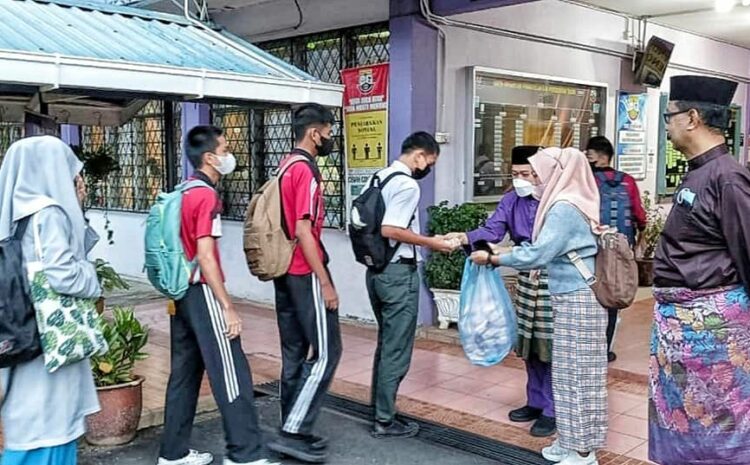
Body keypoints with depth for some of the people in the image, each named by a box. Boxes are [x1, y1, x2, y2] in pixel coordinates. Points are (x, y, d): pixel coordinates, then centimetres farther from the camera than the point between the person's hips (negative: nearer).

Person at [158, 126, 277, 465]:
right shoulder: (206, 196, -15)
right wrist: (228, 307, -20)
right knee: (231, 373, -4)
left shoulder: (183, 193, 12)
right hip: (202, 294, -9)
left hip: (181, 292, 9)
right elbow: (205, 257, -21)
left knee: (185, 372, 13)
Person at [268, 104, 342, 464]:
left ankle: (293, 432, 19)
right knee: (326, 352, -3)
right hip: (305, 275, -10)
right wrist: (325, 282, -19)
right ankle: (293, 432, -1)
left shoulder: (287, 167, 14)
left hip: (285, 272, 10)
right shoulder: (306, 170, -15)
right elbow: (303, 231, -21)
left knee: (295, 353, 12)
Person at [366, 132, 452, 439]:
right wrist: (430, 243, -15)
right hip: (398, 273, -9)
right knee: (397, 348, 1)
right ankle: (385, 421, 10)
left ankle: (379, 405, 32)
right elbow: (390, 230, -25)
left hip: (377, 270, 9)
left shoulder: (380, 177, 11)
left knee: (385, 342, 21)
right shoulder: (407, 185, -16)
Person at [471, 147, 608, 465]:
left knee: (578, 372, -1)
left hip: (578, 300, -9)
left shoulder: (564, 209, -17)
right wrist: (506, 251, 11)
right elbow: (546, 249, 16)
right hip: (573, 299, 9)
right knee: (570, 371, 15)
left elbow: (537, 254, -21)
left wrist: (492, 259, -13)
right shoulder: (567, 204, 12)